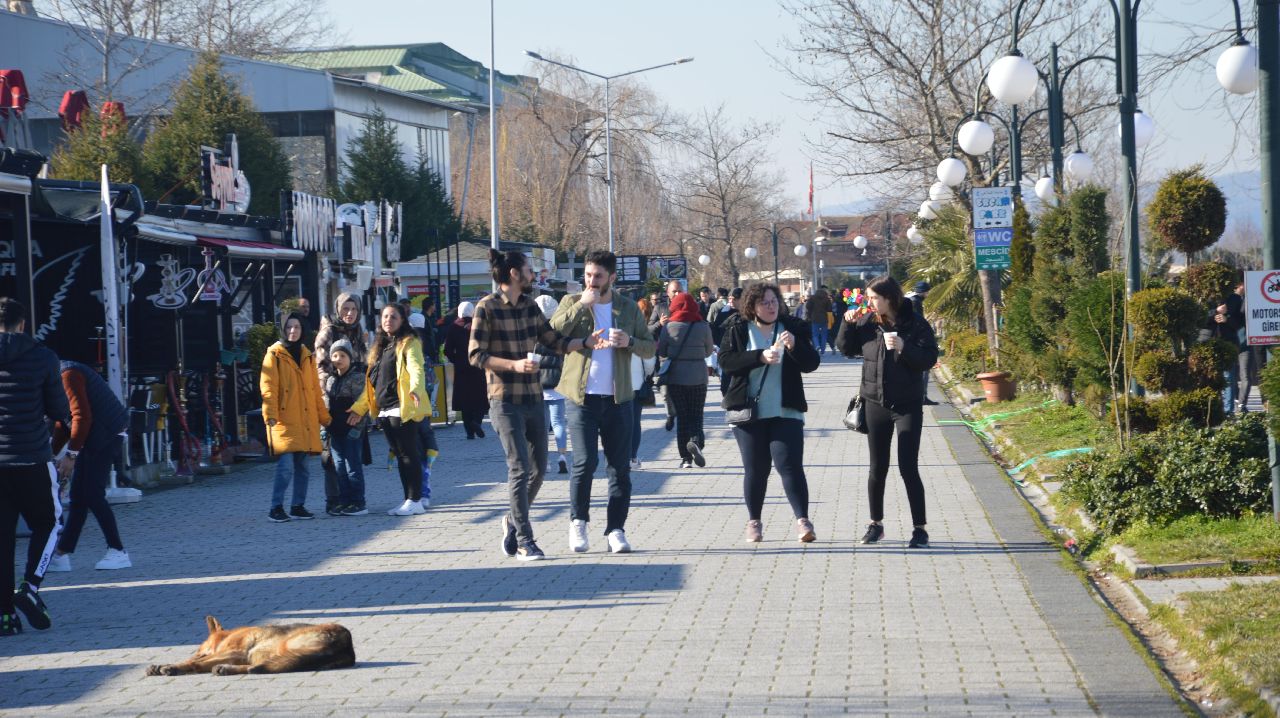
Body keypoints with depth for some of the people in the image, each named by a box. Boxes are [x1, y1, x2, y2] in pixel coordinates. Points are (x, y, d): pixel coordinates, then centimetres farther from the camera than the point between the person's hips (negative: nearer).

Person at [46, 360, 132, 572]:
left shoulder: (68, 375, -16)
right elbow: (63, 422, 21)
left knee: (92, 495, -9)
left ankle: (118, 552, -2)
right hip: (92, 438, 10)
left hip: (104, 436, -10)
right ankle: (62, 555, 10)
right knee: (78, 497, 9)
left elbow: (82, 416, -22)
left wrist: (71, 454, -20)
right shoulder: (64, 375, 16)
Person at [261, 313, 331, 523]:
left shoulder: (307, 356, 16)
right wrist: (270, 414, -18)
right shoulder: (275, 354, -1)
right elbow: (268, 387, -8)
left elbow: (315, 389, 18)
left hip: (306, 422, 6)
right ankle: (276, 508, -8)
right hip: (284, 421, -6)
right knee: (285, 465, -14)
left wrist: (324, 417, 15)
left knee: (303, 467, 8)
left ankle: (298, 506, 17)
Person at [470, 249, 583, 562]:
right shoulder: (487, 308, -8)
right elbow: (476, 355, -11)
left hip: (534, 399, 7)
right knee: (520, 468, -9)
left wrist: (586, 342, -3)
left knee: (538, 468, 10)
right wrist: (514, 364, -22)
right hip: (505, 402, -7)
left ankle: (514, 520, 32)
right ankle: (524, 541, -3)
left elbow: (554, 340, 11)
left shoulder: (530, 306, 11)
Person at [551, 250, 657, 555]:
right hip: (582, 397, -2)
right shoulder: (572, 303, 4)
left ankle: (616, 530, 9)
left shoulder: (628, 309, 9)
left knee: (620, 467, 2)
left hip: (618, 398, 2)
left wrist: (629, 342, -10)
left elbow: (650, 348, 9)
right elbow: (553, 333, -13)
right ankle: (578, 521, 8)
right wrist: (581, 305, -17)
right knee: (585, 461, -11)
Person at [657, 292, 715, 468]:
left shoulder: (669, 327, -7)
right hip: (698, 378, 0)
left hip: (675, 377, 0)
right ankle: (696, 440, -20)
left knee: (682, 416, 8)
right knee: (696, 414, 10)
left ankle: (686, 458, 6)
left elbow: (661, 351, 2)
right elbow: (709, 351, 6)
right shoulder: (703, 327, -6)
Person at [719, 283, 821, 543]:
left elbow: (811, 363, 0)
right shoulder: (737, 331, 4)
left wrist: (794, 345, -20)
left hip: (786, 412, 0)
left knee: (789, 464, -11)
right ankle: (754, 522, 16)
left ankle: (803, 520, -14)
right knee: (755, 469, 5)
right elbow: (726, 361, -9)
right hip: (749, 412, 0)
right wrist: (760, 356, -20)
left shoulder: (792, 328, 6)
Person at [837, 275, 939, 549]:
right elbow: (846, 348, 12)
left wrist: (903, 347, -27)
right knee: (877, 468, 12)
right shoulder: (867, 321, 0)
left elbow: (929, 359, -14)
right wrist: (848, 324, -5)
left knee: (908, 468, -7)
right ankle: (876, 524, 25)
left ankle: (919, 529, 0)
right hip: (875, 403, 4)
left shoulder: (915, 324, -10)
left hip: (907, 405, -4)